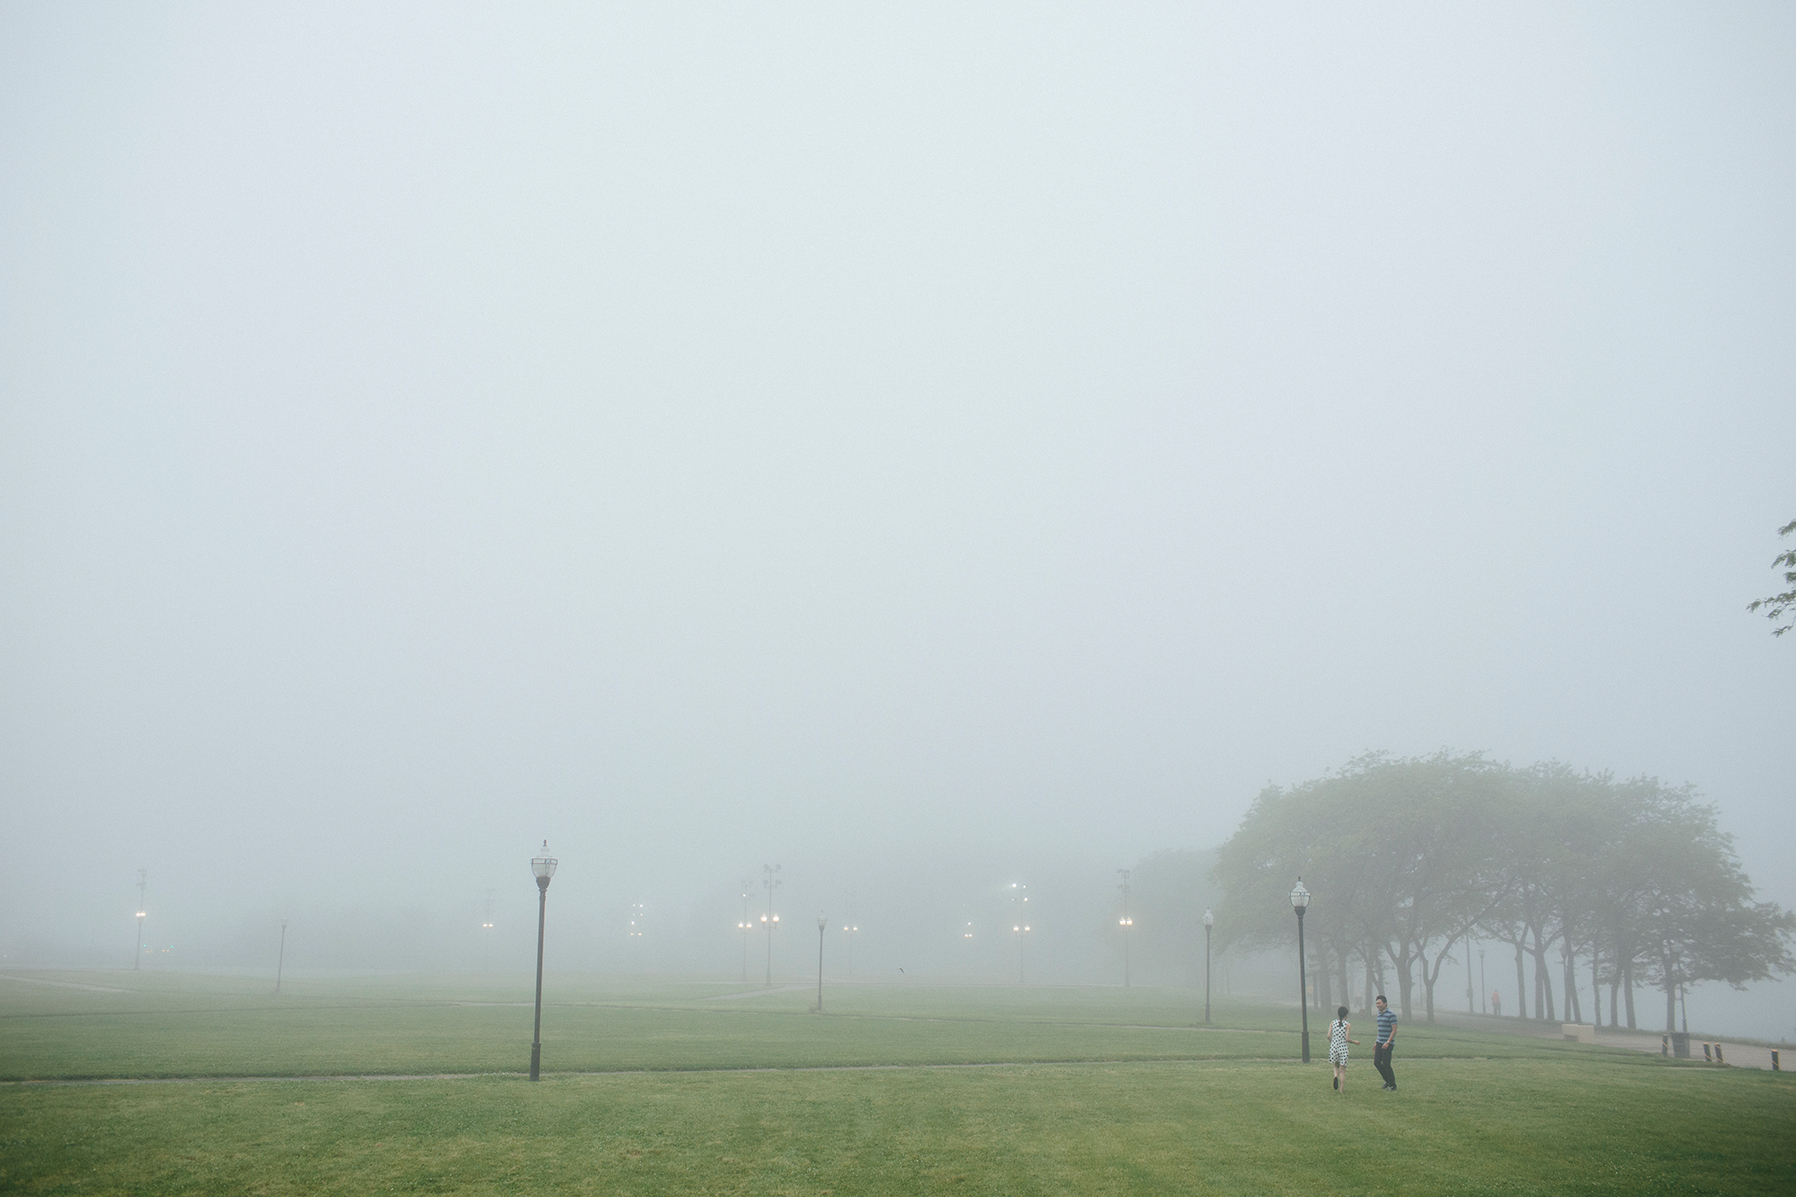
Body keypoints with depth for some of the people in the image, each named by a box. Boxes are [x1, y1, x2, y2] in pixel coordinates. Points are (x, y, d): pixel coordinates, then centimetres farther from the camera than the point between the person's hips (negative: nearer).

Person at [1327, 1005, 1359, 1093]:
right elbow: (1347, 1039, -12)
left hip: (1333, 1047, 3)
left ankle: (1336, 1076, -7)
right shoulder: (1348, 1025, -7)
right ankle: (1342, 1089, 5)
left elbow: (1328, 1036, -2)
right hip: (1343, 1048, -3)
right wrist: (1355, 1041, 7)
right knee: (1342, 1070, 6)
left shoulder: (1332, 1023, 3)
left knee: (1336, 1066, 23)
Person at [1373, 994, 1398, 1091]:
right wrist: (1376, 1043, 21)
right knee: (1376, 1062, 5)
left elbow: (1394, 1030, -15)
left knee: (1386, 1064, -6)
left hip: (1388, 1044, -8)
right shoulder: (1379, 1014, 13)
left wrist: (1387, 1042, -21)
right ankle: (1387, 1080, 22)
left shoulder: (1391, 1014, -13)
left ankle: (1393, 1085, 6)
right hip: (1380, 1043, 8)